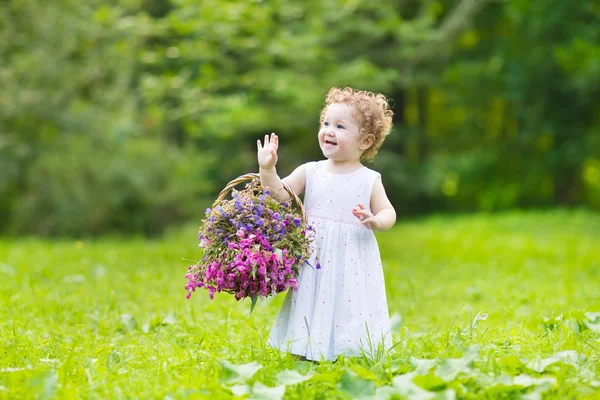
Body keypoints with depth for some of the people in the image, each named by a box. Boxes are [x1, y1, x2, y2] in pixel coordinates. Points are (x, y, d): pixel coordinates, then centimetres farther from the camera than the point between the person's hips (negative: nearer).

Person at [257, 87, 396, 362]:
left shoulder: (369, 179, 0)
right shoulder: (310, 172, 5)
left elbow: (387, 212, 0)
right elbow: (281, 195, 2)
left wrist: (376, 221, -22)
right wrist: (267, 169, -11)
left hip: (353, 264, -2)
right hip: (315, 262, 2)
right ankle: (308, 357, 15)